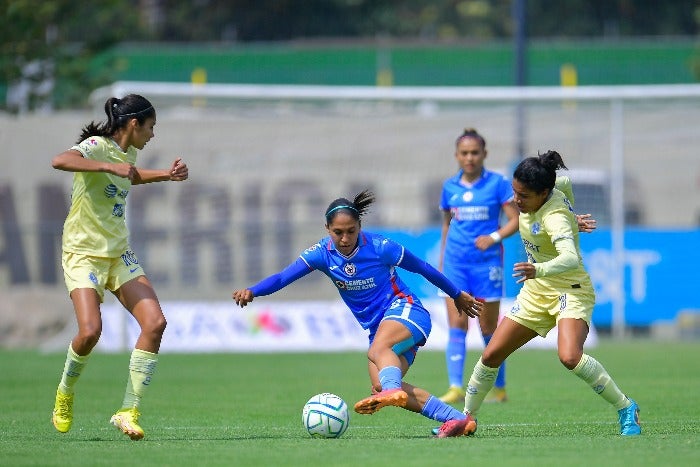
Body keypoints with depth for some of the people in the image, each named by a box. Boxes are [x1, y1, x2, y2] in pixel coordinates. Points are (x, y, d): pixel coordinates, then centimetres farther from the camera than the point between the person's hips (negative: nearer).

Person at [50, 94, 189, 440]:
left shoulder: (127, 153, 11)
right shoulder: (96, 146, -15)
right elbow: (59, 161, -37)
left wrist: (166, 175, 22)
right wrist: (109, 166, -43)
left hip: (119, 254, 8)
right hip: (83, 253, -8)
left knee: (155, 323, -10)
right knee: (90, 331, -23)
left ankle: (128, 412, -5)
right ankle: (65, 393, 9)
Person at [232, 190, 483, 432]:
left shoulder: (379, 247, -13)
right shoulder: (322, 253, -4)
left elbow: (423, 268, 1)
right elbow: (283, 276, -16)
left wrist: (457, 295, 13)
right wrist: (252, 291, -35)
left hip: (404, 310, -5)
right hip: (378, 328, 5)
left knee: (377, 349, -37)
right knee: (380, 385, -18)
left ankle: (393, 391, -68)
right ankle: (457, 418, -16)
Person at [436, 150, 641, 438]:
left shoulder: (555, 217, -30)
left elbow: (571, 258, -47)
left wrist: (540, 270, -65)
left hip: (570, 292, -8)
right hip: (536, 292, 8)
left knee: (570, 357, -33)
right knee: (491, 355, 4)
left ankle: (626, 409, -15)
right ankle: (467, 418, 23)